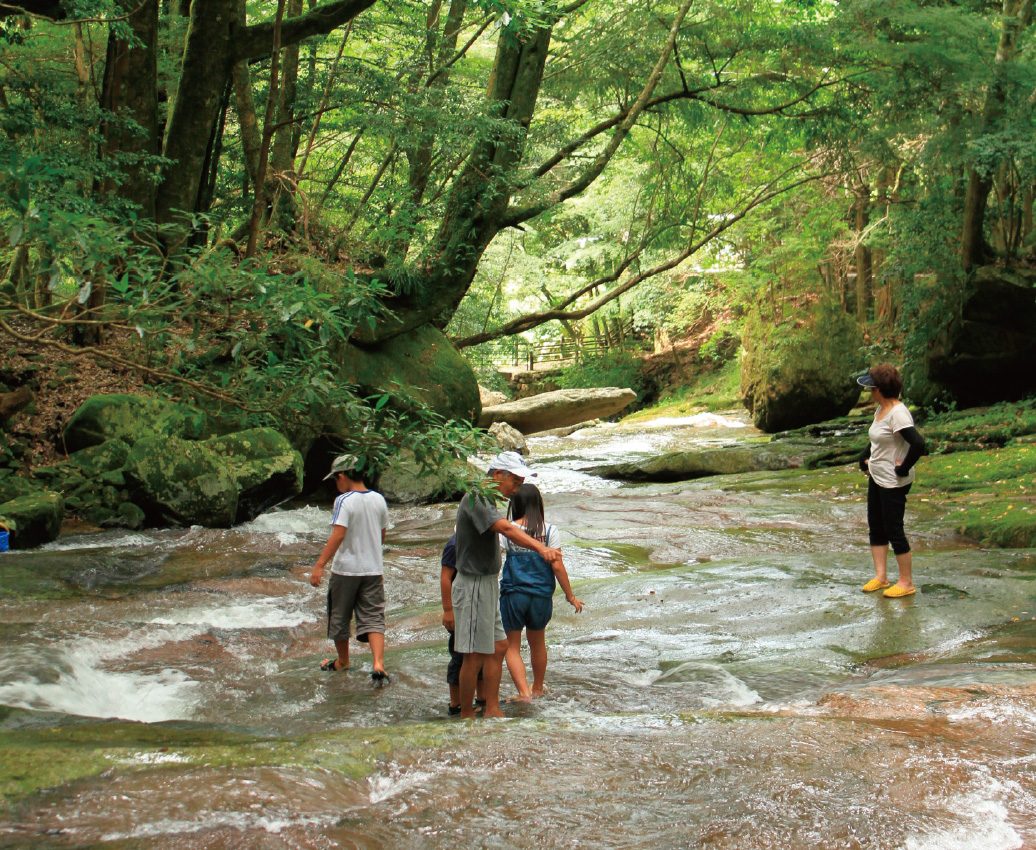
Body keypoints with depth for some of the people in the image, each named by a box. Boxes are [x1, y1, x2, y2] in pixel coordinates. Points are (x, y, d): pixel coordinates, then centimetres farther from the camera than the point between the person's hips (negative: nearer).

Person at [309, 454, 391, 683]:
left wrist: (320, 565, -23)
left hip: (346, 569, -5)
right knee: (373, 618, 2)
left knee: (339, 616, 15)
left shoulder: (344, 501, -15)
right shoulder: (379, 500, 4)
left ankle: (342, 661, 31)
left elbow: (338, 536, -23)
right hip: (373, 569, 5)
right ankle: (378, 664, -17)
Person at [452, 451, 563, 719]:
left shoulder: (486, 501, 15)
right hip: (474, 585, -10)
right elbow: (506, 529, -34)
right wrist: (542, 548, -45)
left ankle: (492, 709, 18)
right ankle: (466, 714, 5)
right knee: (476, 654, -4)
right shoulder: (475, 499, -19)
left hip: (487, 584, 10)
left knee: (498, 646, 12)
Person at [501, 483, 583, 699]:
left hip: (513, 595, -2)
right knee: (537, 644, 22)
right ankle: (538, 689, 40)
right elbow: (557, 566, -6)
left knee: (512, 647, 8)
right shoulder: (549, 530, -5)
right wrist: (571, 596, 2)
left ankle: (524, 692, -8)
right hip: (542, 595, 2)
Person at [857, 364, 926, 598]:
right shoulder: (881, 409, 8)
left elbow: (918, 444, -33)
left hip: (893, 483, -10)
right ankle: (880, 577, 23)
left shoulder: (897, 413, -22)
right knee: (875, 527, 14)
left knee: (893, 530, -1)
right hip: (877, 479, 10)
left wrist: (903, 469, -23)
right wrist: (864, 458, 14)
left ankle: (906, 583, 11)